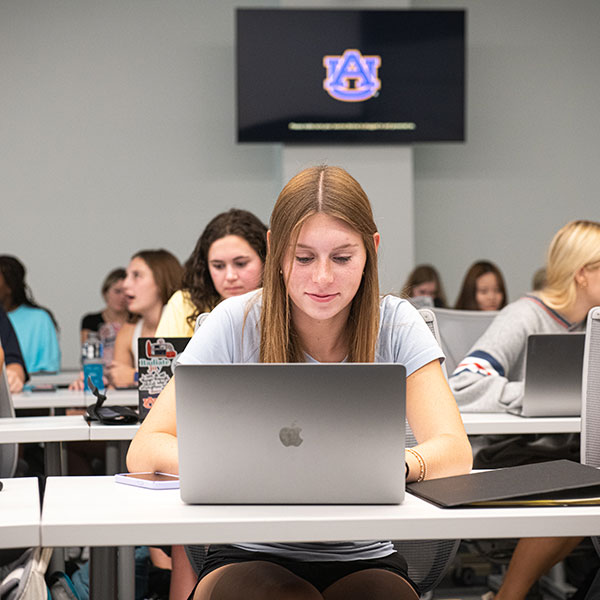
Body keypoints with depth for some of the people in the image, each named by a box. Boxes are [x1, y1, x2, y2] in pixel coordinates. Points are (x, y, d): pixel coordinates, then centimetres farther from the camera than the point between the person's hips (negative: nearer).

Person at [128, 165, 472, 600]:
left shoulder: (396, 326, -3)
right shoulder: (237, 324, -6)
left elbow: (454, 452, -14)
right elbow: (144, 452, -10)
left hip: (362, 560, 1)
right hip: (253, 558, -1)